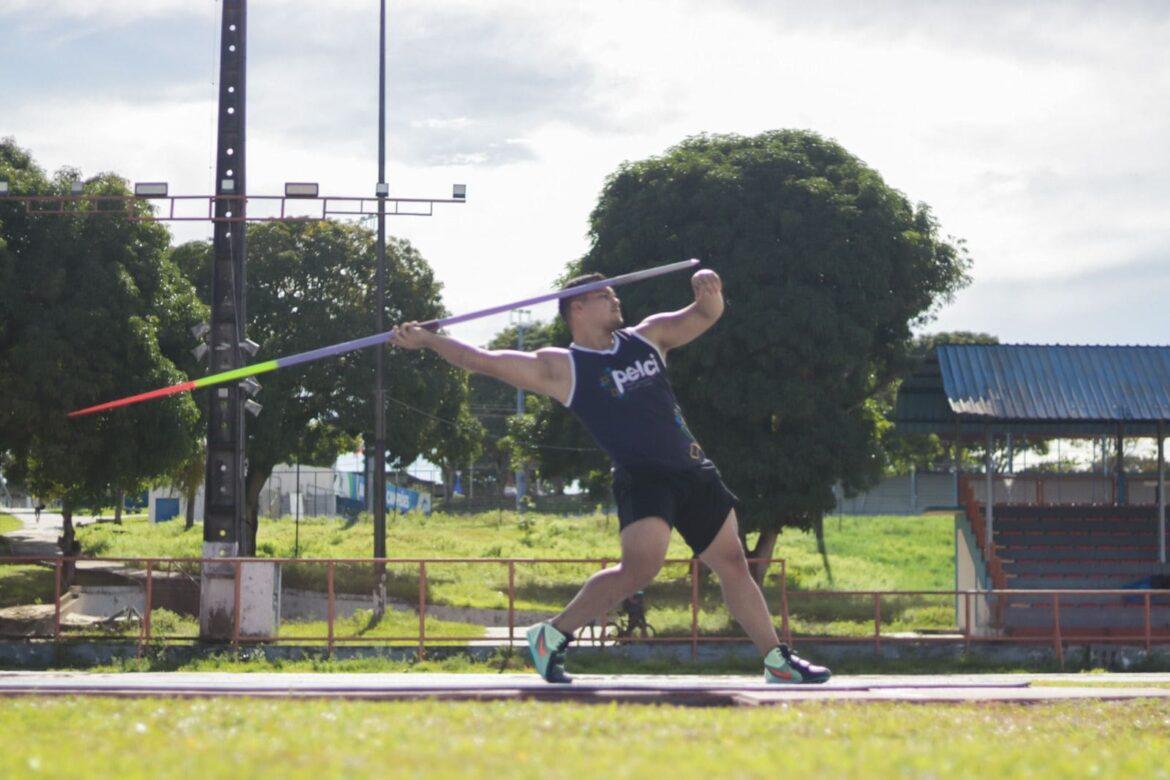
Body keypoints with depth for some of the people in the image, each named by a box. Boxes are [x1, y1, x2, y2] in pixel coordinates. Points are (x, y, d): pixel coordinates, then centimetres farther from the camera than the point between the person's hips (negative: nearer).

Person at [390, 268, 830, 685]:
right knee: (640, 567, -24)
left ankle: (777, 661, 17)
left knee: (733, 564, 8)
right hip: (641, 479, -6)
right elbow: (487, 362, -5)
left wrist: (708, 293, -8)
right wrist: (425, 340, -11)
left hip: (694, 473, 6)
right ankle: (551, 636, -9)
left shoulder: (646, 338, 14)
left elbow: (705, 316, 17)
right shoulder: (562, 367, -1)